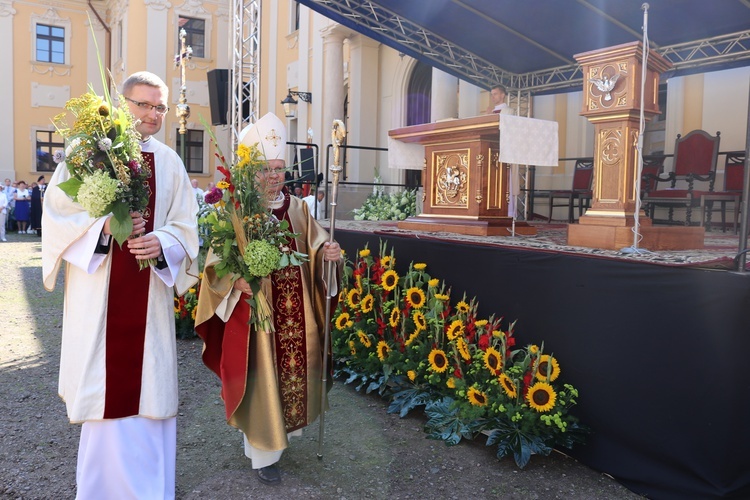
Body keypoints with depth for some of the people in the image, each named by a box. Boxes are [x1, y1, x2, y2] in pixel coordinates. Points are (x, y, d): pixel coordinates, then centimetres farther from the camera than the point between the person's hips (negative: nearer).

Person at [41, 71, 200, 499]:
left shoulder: (170, 163, 9)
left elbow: (185, 227, 6)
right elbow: (57, 215, -3)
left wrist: (161, 243, -15)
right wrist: (104, 227, -19)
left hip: (150, 299, 3)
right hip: (98, 296, -2)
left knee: (149, 394, 8)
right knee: (105, 392, 5)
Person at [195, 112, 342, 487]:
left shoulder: (297, 207, 7)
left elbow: (313, 246, 5)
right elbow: (218, 261, -11)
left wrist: (327, 252, -17)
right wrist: (237, 280, -30)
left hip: (294, 313, 5)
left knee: (293, 368, 15)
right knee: (262, 377, 4)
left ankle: (283, 427, 41)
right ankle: (263, 453, 21)